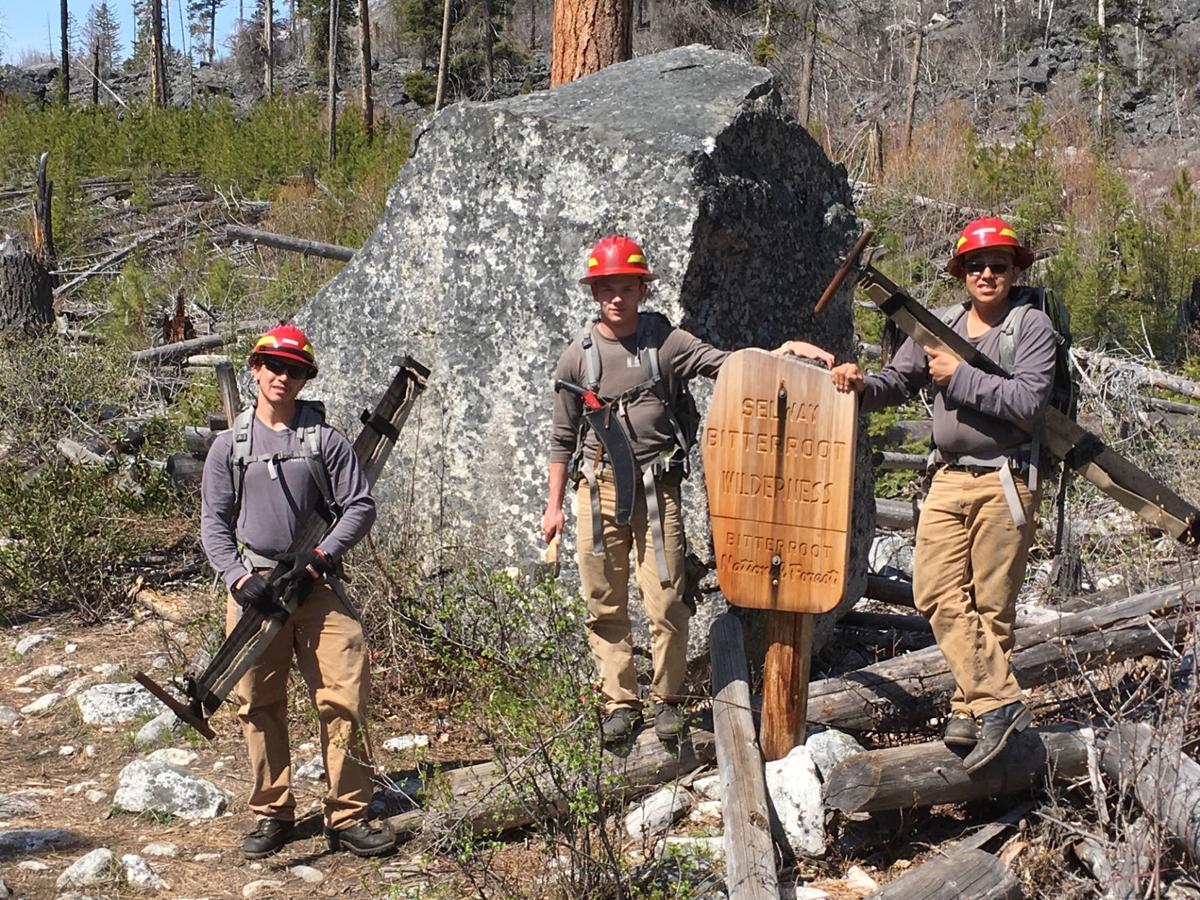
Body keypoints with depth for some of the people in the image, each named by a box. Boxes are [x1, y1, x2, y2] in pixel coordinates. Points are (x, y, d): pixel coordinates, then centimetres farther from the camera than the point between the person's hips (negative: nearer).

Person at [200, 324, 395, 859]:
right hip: (253, 590, 1)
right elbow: (214, 522, 7)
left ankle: (347, 818, -1)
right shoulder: (230, 445, 8)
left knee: (344, 696, -9)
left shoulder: (324, 439, 4)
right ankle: (273, 814, 18)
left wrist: (319, 558, -11)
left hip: (315, 586, -1)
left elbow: (360, 507, 1)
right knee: (259, 706, 6)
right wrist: (237, 578, -9)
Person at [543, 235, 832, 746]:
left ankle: (667, 700, 11)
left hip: (656, 487, -2)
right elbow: (562, 438, 12)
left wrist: (783, 351, -22)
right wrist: (554, 505, 10)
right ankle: (620, 702, 16)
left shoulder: (665, 342, 4)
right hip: (598, 488, 2)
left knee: (666, 602, -5)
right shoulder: (578, 357, 8)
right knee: (605, 605, 4)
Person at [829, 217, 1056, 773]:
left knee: (991, 603, 0)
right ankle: (998, 702, -5)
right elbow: (898, 383, 12)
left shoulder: (1032, 326, -3)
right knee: (936, 592, -7)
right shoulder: (940, 326, 13)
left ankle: (973, 705, 7)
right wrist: (861, 384, -9)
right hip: (948, 479, 5)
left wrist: (960, 377, -13)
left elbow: (1028, 401, -16)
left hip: (1005, 481, -5)